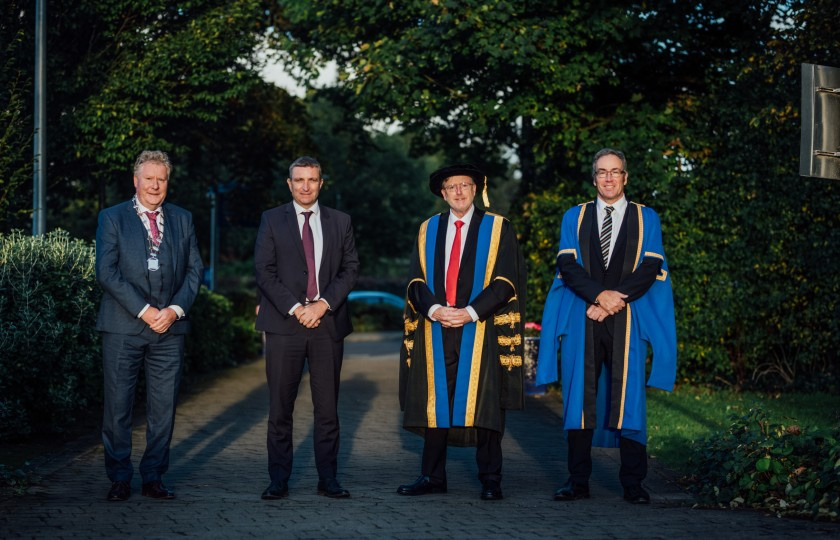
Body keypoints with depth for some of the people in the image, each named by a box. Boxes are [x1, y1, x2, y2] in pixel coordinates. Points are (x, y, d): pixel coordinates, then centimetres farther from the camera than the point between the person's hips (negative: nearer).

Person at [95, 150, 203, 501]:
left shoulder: (182, 219, 14)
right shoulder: (112, 218, 3)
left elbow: (195, 269, 11)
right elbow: (106, 272, -6)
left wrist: (175, 309, -6)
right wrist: (144, 311, -13)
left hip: (170, 327, 3)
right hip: (123, 327, -3)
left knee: (164, 407, 3)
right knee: (118, 406, -1)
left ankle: (153, 477, 12)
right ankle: (119, 478, 9)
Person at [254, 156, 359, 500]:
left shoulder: (340, 222, 12)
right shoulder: (272, 220, 7)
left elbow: (350, 268, 6)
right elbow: (264, 271, 0)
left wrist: (323, 304, -8)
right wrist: (295, 308, -10)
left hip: (328, 323, 1)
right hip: (284, 324, -1)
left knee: (328, 407, 3)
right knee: (280, 408, -1)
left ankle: (328, 478, 9)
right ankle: (279, 480, 5)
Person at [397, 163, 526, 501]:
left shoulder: (497, 229, 5)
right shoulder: (428, 230, 14)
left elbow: (505, 281, -3)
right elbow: (416, 280, 8)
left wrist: (471, 312, -14)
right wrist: (433, 310, -11)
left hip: (481, 329, -3)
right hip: (435, 331, 3)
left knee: (484, 405, -4)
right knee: (434, 402, 2)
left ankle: (490, 479, 1)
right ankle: (432, 477, 7)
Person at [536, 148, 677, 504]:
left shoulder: (646, 219, 11)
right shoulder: (575, 218, 14)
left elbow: (650, 268, 0)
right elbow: (567, 264, 2)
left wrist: (614, 301, -11)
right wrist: (599, 295, -14)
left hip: (628, 320, -1)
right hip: (582, 321, 1)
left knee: (628, 398, -3)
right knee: (579, 398, -1)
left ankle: (632, 484, 2)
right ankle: (578, 481, 4)